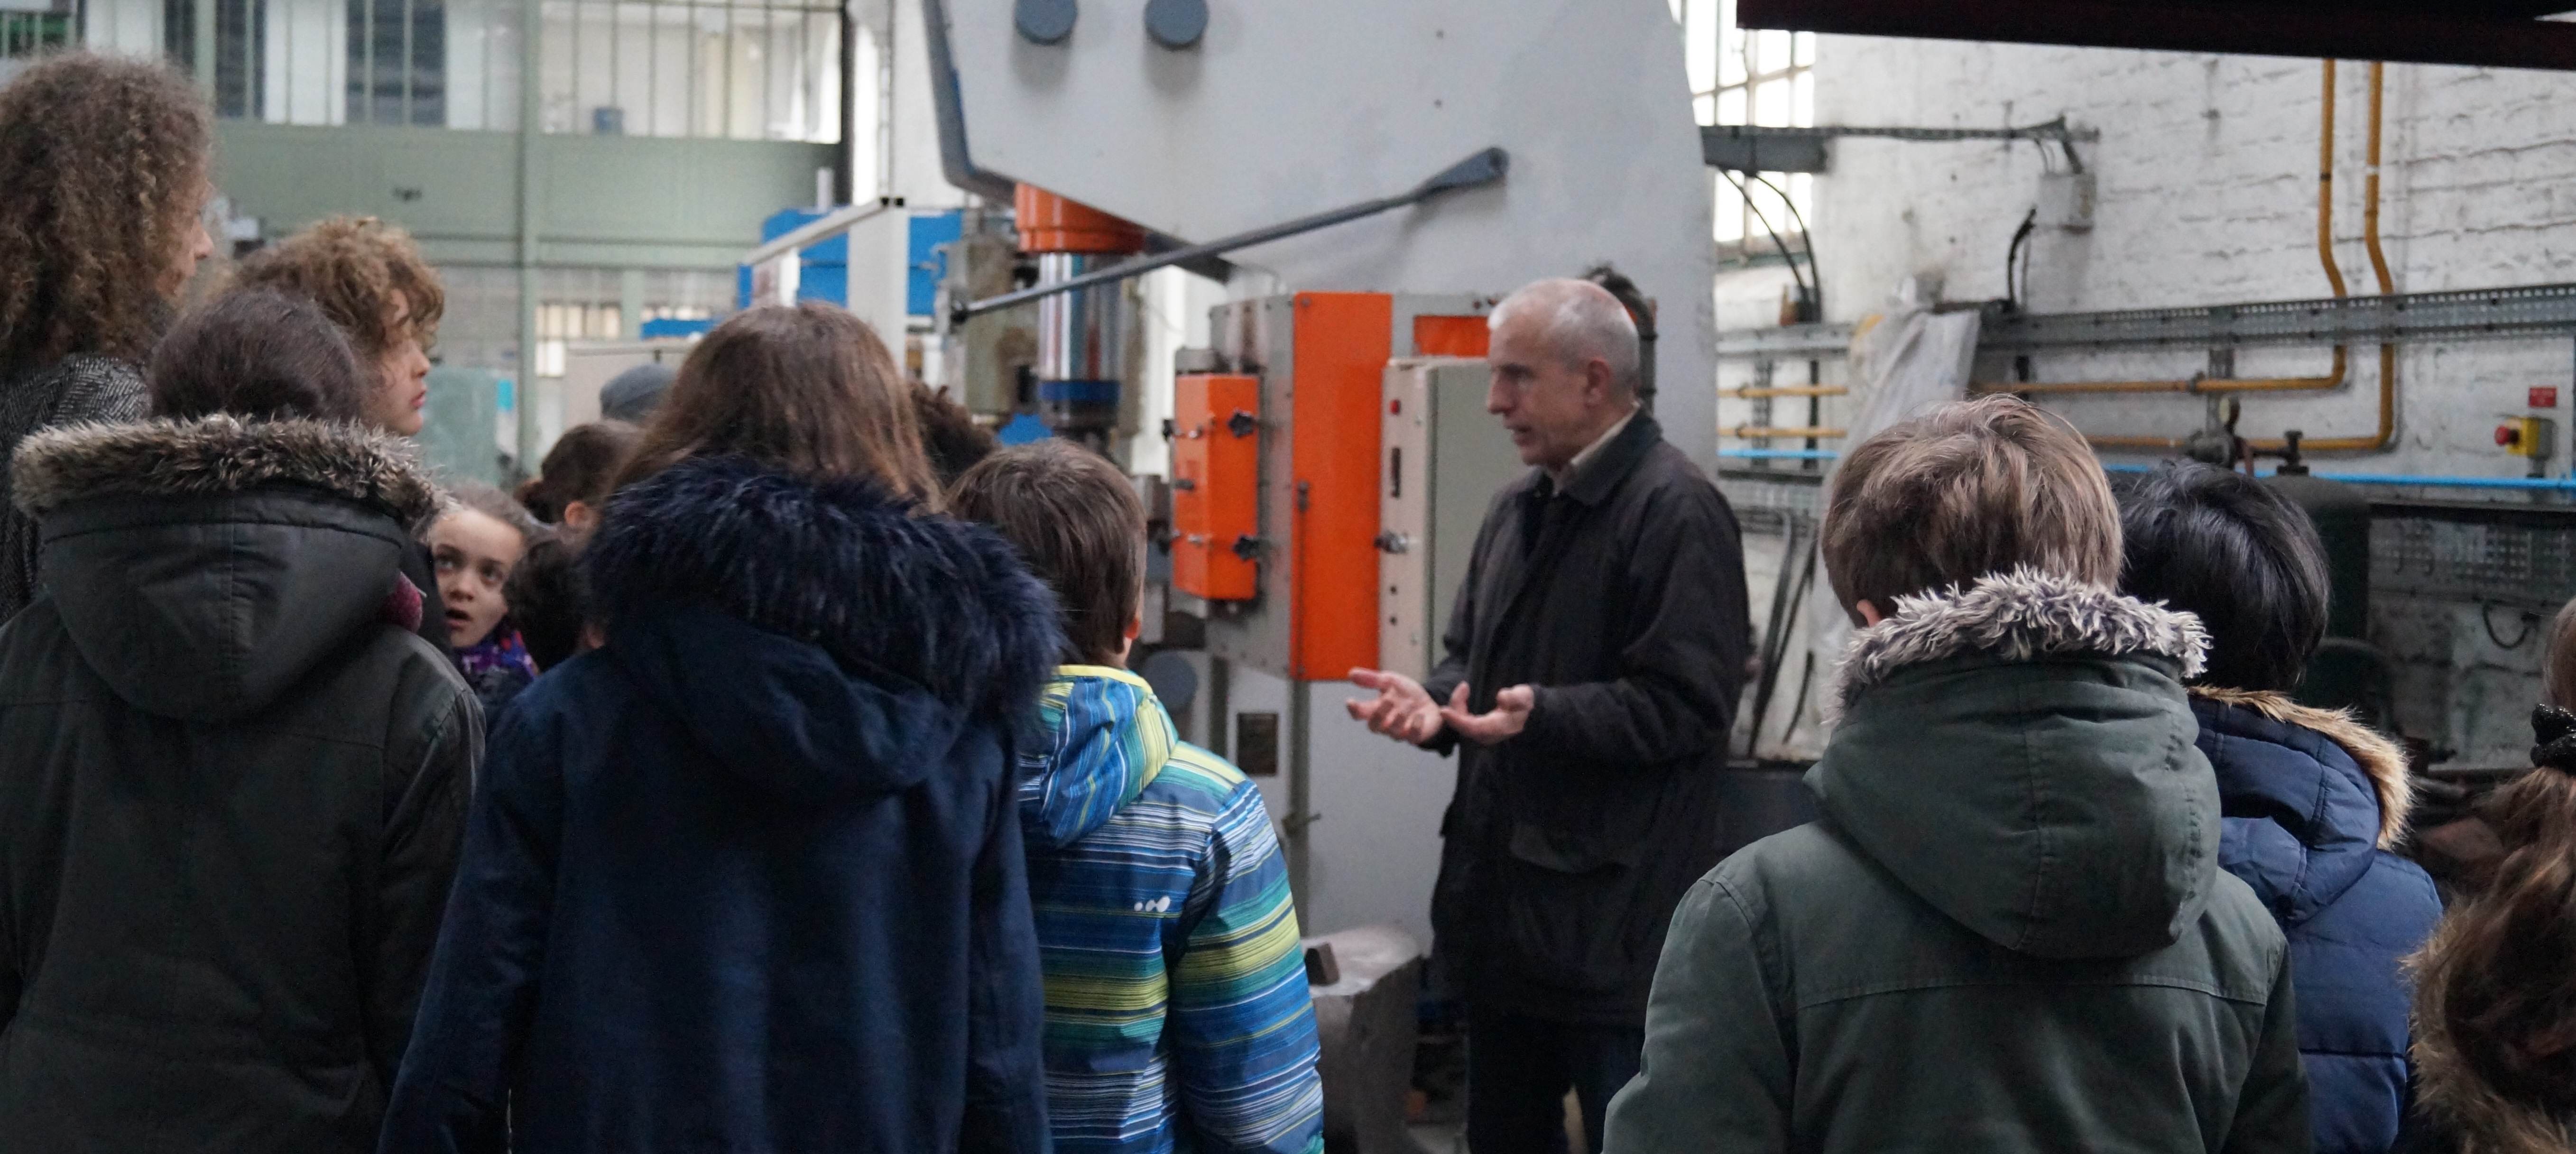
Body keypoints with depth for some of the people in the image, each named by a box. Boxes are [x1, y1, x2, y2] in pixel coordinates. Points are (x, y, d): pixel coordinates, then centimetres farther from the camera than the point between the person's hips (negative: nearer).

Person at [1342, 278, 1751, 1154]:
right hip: (1505, 899, 9)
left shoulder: (1675, 510, -14)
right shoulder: (1519, 507, 15)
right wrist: (1437, 703, 1)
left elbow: (1681, 703, -21)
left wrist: (1543, 715, -30)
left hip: (1616, 923, -9)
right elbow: (1469, 651, 23)